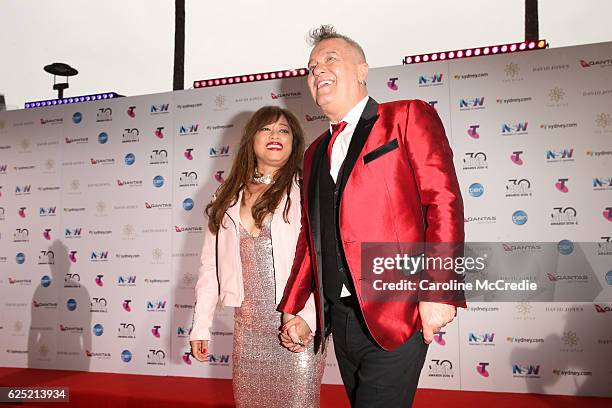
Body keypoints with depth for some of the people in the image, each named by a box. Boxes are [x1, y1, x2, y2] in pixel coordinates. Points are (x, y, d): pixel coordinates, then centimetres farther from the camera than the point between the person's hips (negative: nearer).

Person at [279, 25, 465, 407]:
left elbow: (444, 200, -11)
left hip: (395, 316, -6)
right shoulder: (315, 153, 19)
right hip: (339, 317, 7)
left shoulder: (408, 117, -1)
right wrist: (292, 309, 16)